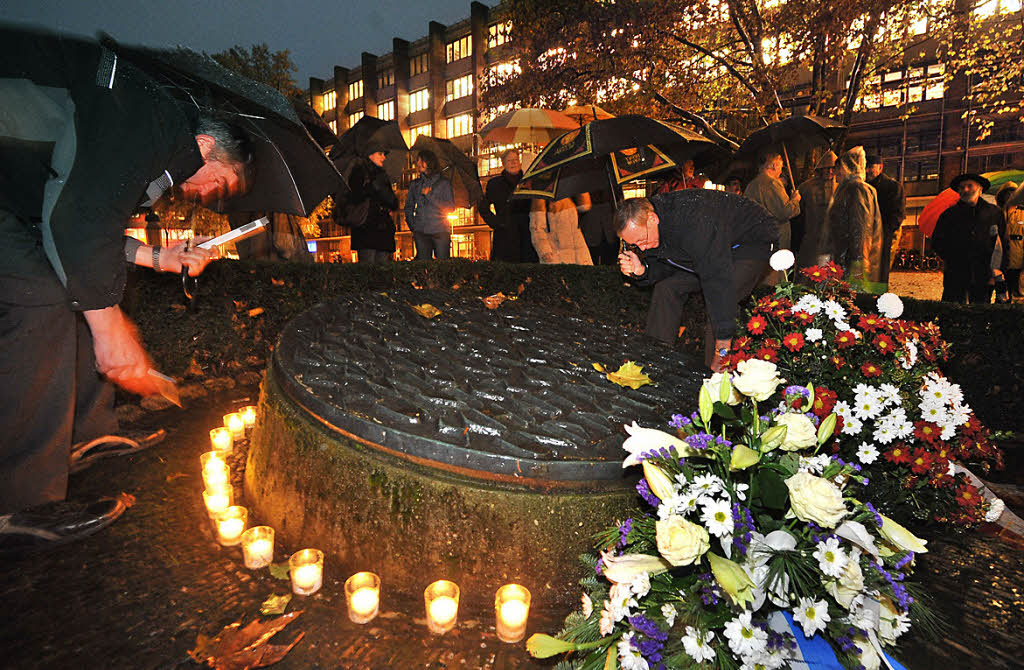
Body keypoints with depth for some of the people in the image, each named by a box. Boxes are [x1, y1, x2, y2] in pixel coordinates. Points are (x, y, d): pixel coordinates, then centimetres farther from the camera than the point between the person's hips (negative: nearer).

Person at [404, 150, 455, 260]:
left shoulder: (444, 183, 7)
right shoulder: (415, 184, 16)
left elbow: (451, 207, -1)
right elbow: (408, 207, 21)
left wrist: (430, 195, -6)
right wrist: (412, 226, 7)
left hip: (440, 231, -2)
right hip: (421, 232, 2)